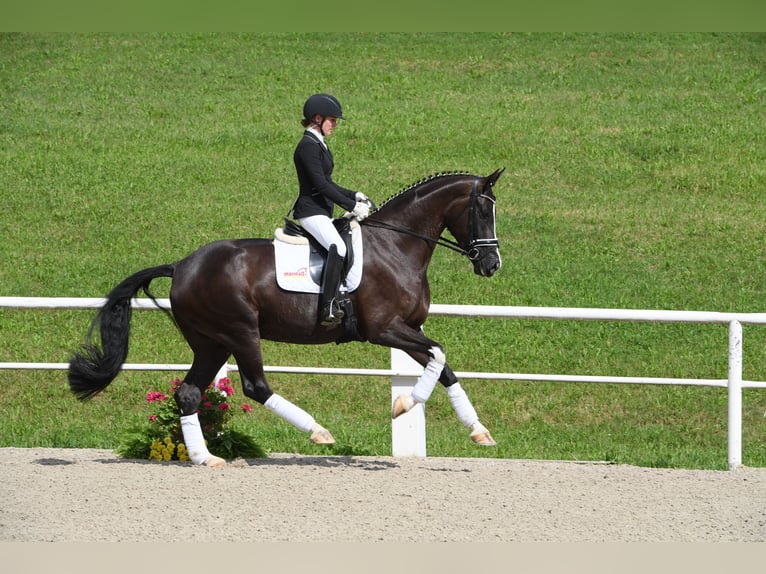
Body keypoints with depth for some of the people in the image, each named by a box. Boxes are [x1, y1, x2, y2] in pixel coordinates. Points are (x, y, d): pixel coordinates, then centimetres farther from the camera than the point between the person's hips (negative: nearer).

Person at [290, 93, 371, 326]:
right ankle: (328, 307, -37)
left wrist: (354, 196, 13)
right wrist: (351, 206, -18)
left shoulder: (318, 144, 17)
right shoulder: (308, 146, -15)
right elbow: (320, 185, -20)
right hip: (311, 211, -11)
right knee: (338, 248, -32)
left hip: (322, 211, 11)